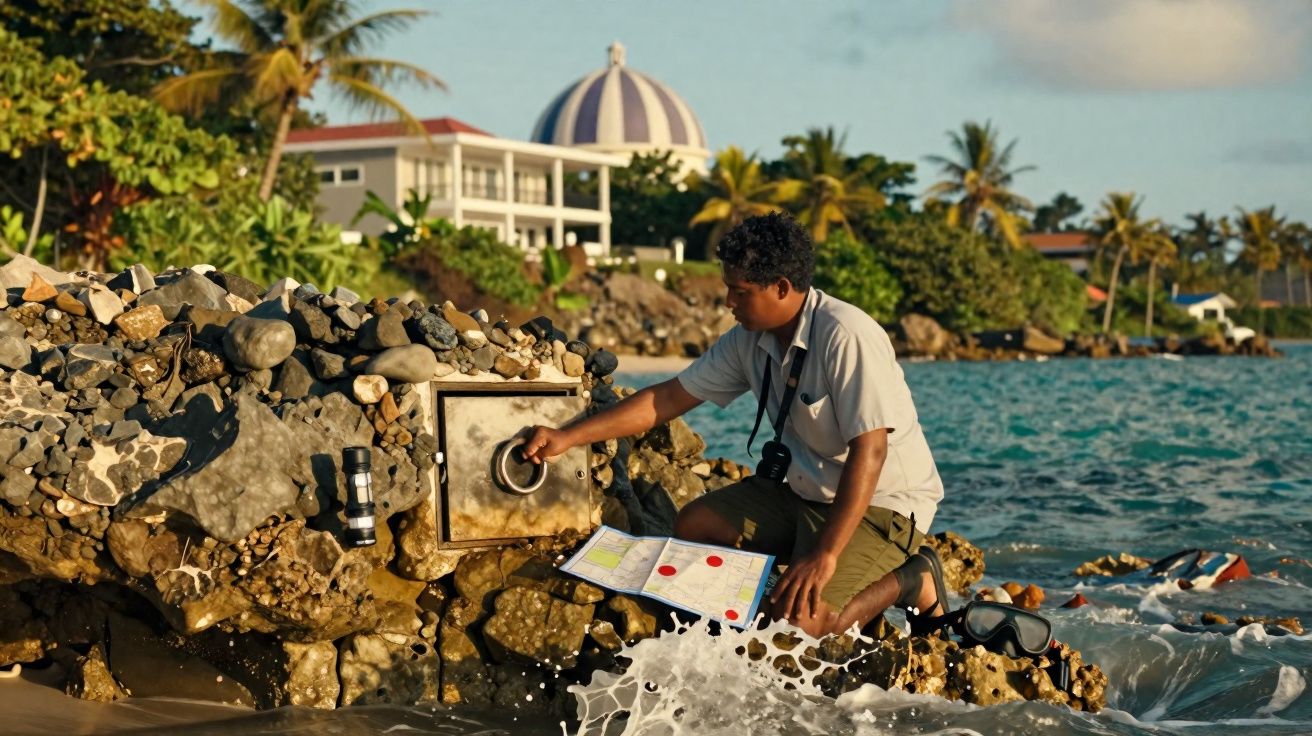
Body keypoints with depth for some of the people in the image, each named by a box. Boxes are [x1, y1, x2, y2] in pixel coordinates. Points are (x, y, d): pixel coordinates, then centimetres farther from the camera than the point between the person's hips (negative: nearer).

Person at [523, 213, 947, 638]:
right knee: (693, 526, 0)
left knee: (797, 620, -25)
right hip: (803, 491, 8)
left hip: (881, 503, -8)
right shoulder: (749, 340, -1)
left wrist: (825, 555, -32)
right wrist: (568, 437, -2)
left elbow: (869, 450, -29)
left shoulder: (845, 336, -25)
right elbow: (669, 398, 4)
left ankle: (911, 581, -1)